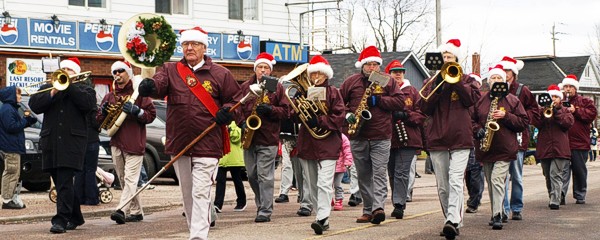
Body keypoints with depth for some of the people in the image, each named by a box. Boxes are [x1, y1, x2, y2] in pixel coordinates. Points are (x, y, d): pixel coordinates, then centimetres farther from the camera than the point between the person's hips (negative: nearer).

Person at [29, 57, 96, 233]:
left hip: (72, 142, -4)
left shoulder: (84, 89, 12)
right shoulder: (47, 88, 19)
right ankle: (75, 217, 23)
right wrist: (53, 92, -10)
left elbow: (88, 104, -11)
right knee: (61, 182, 10)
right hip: (50, 142, 4)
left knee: (65, 182, -14)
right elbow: (34, 105, 3)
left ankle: (61, 220, -17)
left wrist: (69, 85, -10)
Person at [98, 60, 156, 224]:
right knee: (123, 180, 9)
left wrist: (136, 111, -19)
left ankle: (122, 210, -27)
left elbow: (151, 114, -4)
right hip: (116, 143, 7)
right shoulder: (109, 97, 18)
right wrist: (103, 111, -3)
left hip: (134, 143, -6)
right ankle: (136, 211, 17)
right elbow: (100, 121, 18)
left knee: (130, 178, -15)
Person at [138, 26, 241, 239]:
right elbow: (159, 85, -15)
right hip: (179, 143, 3)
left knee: (201, 193, -11)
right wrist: (149, 86, -39)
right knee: (187, 193, 14)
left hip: (207, 144, -3)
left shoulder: (220, 74, 2)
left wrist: (227, 112, -13)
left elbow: (236, 100, 8)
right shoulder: (171, 70, 6)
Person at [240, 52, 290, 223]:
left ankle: (265, 211, -3)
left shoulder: (278, 87, 4)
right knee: (251, 175, 11)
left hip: (268, 139, -4)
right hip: (248, 137, 4)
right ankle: (261, 203, 28)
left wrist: (270, 109, -16)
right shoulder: (245, 87, 12)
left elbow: (285, 111, 1)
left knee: (265, 176, -7)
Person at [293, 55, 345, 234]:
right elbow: (294, 116, 9)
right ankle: (323, 219, 18)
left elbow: (339, 118, -7)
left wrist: (319, 121, -18)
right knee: (312, 185, 9)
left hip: (328, 144, -5)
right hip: (307, 144, 5)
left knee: (324, 183, -17)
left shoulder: (333, 92, 2)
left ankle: (322, 218, -24)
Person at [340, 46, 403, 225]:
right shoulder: (351, 82, 8)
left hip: (381, 137, -2)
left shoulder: (388, 81, 6)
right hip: (358, 137, 2)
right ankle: (368, 210, 14)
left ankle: (378, 207, -19)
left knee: (379, 174, -11)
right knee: (363, 176, 7)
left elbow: (400, 101, -2)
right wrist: (347, 115, -5)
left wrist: (378, 100, -11)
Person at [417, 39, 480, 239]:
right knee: (442, 187, 6)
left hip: (460, 138, -3)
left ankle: (453, 221, -28)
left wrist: (455, 80, -12)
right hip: (437, 138, 3)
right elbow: (424, 108, 4)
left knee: (455, 182, -18)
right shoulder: (432, 81, 15)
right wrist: (437, 86, -9)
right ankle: (453, 222, 16)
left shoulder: (465, 79, 12)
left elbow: (472, 99, -5)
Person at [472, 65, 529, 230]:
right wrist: (477, 130, -4)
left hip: (504, 149, -4)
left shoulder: (512, 101, 3)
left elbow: (524, 123, 1)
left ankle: (497, 216, -18)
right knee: (491, 183, 12)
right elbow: (472, 120, 16)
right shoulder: (480, 100, 9)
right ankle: (496, 213, 24)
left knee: (497, 181, -17)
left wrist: (506, 116, -12)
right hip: (485, 149, 4)